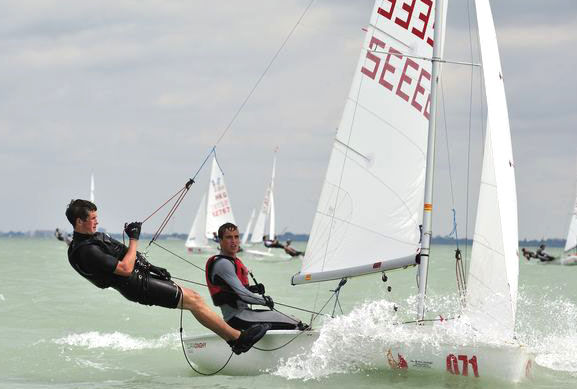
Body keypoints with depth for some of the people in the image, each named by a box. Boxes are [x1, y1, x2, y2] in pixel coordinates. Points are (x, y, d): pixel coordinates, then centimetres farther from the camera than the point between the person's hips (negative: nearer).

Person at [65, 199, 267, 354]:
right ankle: (239, 338, -3)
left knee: (193, 296, 9)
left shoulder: (94, 237, 11)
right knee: (193, 300, -9)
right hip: (138, 286, -10)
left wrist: (151, 267, 17)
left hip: (141, 276, 10)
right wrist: (133, 239, -18)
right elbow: (125, 268, -26)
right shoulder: (85, 251, -22)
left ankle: (233, 339, 13)